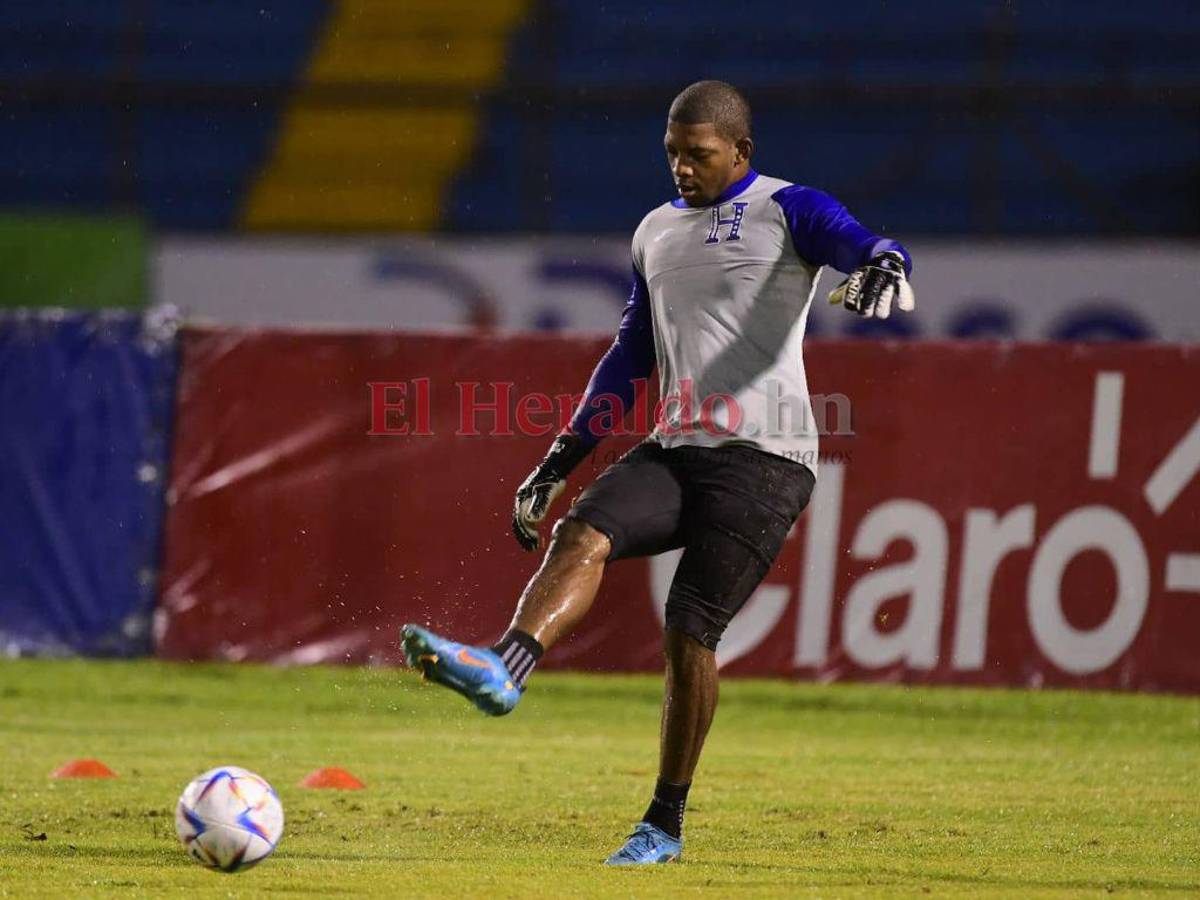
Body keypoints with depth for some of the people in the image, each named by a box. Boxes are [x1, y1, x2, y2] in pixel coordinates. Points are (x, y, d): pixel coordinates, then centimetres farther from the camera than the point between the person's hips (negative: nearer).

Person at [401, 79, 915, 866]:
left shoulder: (788, 211, 2)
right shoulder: (657, 232, 21)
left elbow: (865, 246, -17)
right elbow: (630, 358, 27)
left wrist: (882, 266, -42)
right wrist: (560, 462, 23)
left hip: (764, 456, -6)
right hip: (675, 449, 6)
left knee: (690, 630, -11)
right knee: (583, 535, -21)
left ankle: (666, 824, 0)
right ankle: (504, 669, -44)